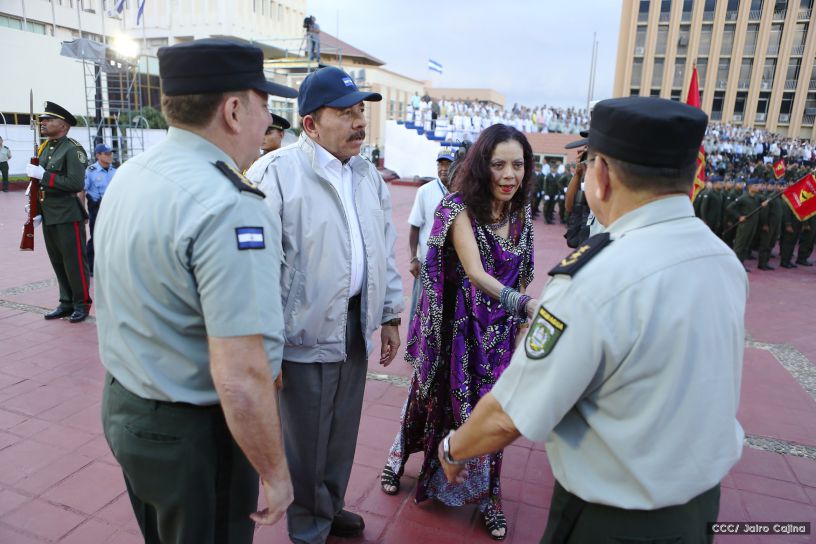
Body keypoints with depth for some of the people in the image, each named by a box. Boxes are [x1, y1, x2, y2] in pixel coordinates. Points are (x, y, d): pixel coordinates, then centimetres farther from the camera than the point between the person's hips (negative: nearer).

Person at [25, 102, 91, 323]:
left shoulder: (72, 149, -11)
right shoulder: (44, 148, 13)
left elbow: (76, 183, -21)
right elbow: (42, 180, 22)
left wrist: (44, 175, -20)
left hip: (68, 215, -8)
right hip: (48, 215, 8)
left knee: (74, 261, 0)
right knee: (57, 262, 13)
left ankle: (82, 304, 12)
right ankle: (66, 302, 23)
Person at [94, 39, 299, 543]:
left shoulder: (128, 176, 1)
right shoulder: (229, 208, -28)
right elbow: (241, 381, -29)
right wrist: (275, 474, -17)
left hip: (121, 405, 8)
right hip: (193, 431, -8)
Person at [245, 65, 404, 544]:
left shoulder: (368, 175, 9)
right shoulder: (276, 173, -16)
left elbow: (385, 251, 13)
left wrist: (389, 315, 14)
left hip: (356, 325, 7)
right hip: (306, 333, -6)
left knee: (343, 432, 21)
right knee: (306, 440, 12)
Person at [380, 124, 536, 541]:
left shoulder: (522, 214, 0)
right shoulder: (460, 207, -16)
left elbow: (521, 278, 7)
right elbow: (476, 273, -28)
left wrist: (522, 325, 7)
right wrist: (527, 305, -41)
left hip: (500, 332, 4)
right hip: (457, 327, -3)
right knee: (434, 395, 15)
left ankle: (485, 494, 34)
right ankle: (398, 460, 43)